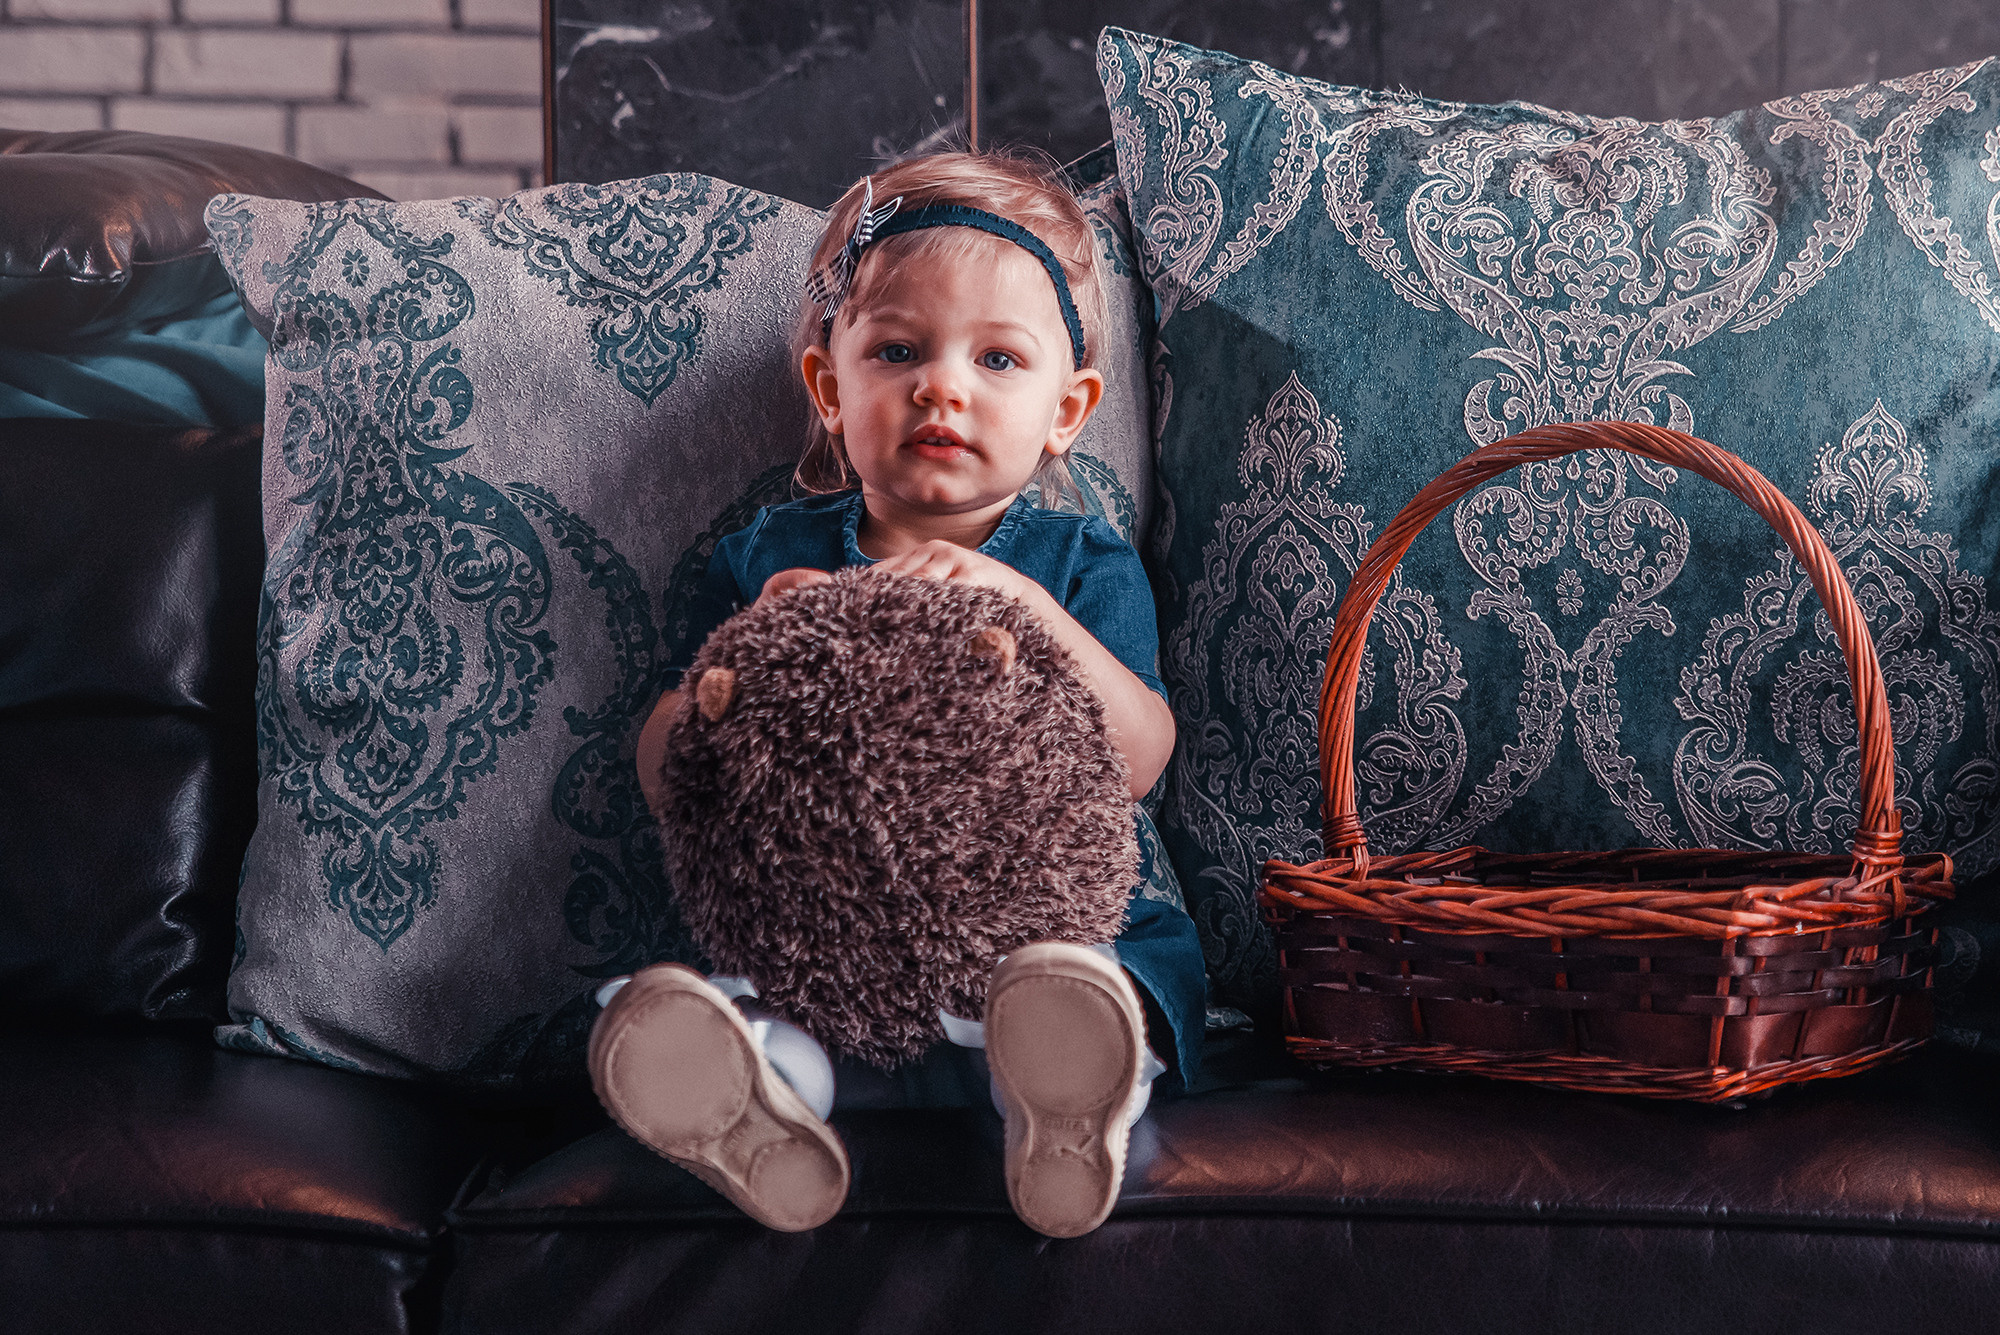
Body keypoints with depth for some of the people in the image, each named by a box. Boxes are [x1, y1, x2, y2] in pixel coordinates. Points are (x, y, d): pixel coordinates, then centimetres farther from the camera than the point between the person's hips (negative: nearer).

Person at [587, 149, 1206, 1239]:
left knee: (1160, 952, -30)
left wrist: (1026, 605, -18)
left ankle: (1054, 1087, -57)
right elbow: (664, 775, 10)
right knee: (660, 1004, -28)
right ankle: (758, 1090, -58)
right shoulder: (769, 558, 16)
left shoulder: (1081, 563, 13)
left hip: (1033, 920, 0)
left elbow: (1138, 761, -4)